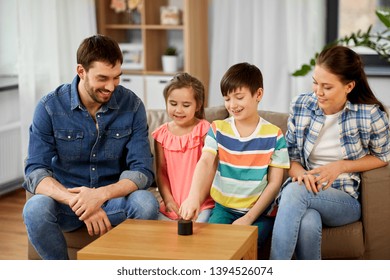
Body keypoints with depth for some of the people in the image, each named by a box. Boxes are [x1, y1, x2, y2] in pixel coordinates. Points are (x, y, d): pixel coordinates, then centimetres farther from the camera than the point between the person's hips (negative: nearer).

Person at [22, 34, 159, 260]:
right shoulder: (50, 107, -9)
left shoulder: (132, 105, -7)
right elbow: (35, 172, -15)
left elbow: (142, 170, -11)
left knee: (146, 203, -31)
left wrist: (101, 194, -31)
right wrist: (77, 201, -34)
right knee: (35, 209, -32)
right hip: (66, 197, 0)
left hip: (114, 199, 1)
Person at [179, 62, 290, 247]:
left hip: (259, 212, -2)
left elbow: (275, 182, -3)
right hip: (223, 208, 2)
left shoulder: (274, 135, -3)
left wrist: (248, 218, -12)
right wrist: (194, 196, -36)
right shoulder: (218, 129, 2)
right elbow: (205, 163, -15)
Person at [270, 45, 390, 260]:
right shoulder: (300, 106, 1)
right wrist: (300, 173, -15)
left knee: (295, 192, -35)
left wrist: (340, 166, -8)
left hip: (346, 200, -2)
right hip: (305, 188, 2)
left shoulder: (371, 115, -8)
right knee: (308, 222, -38)